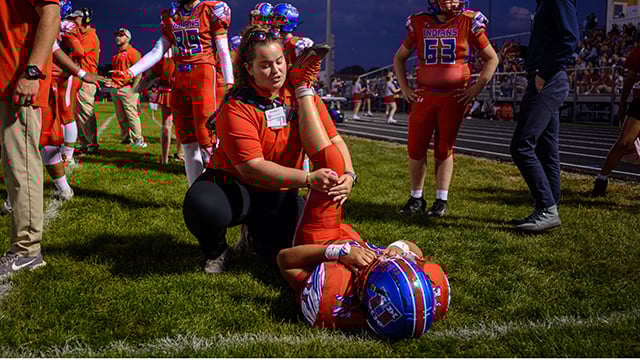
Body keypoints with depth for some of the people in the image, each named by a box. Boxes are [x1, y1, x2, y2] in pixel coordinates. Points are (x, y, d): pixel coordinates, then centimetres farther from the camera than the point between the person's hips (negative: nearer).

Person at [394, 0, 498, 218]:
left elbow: (492, 58, 6)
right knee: (416, 148, 2)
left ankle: (441, 200, 13)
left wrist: (477, 88, -3)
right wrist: (404, 88, 7)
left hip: (455, 97, -2)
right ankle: (416, 199, 15)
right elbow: (400, 57, 16)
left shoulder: (469, 22, -2)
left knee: (445, 148, 3)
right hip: (424, 95, 2)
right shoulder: (420, 23, 4)